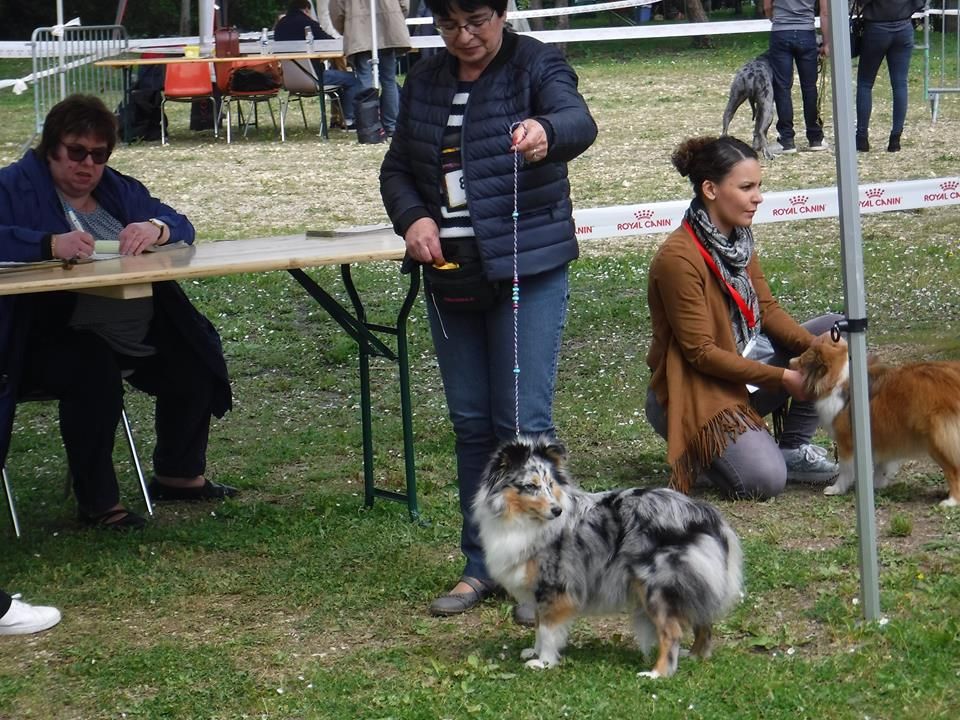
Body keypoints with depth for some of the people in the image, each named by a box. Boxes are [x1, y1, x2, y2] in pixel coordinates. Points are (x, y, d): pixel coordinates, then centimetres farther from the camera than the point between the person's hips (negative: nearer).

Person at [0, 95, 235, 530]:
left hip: (140, 331, 7)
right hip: (52, 339, -7)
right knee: (94, 371, -35)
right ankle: (98, 504, -22)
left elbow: (181, 227, 7)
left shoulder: (118, 189, 17)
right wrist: (51, 245, -36)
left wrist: (155, 230, -17)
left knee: (194, 363, -8)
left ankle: (178, 476, 16)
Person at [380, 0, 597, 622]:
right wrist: (412, 218, -5)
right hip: (449, 271, 5)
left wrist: (544, 132, -49)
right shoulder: (425, 81, 10)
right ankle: (484, 565, 19)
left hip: (529, 268, -5)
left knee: (524, 421, -7)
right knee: (471, 423, 10)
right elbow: (397, 168, 16)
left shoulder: (538, 65, -6)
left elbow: (579, 122, -25)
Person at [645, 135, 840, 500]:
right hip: (697, 391, -9)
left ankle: (792, 449, 4)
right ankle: (702, 447, 5)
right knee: (764, 481, -27)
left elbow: (767, 309, 7)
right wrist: (782, 378, -22)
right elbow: (701, 353, -22)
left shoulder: (739, 238, 3)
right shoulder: (678, 258, -24)